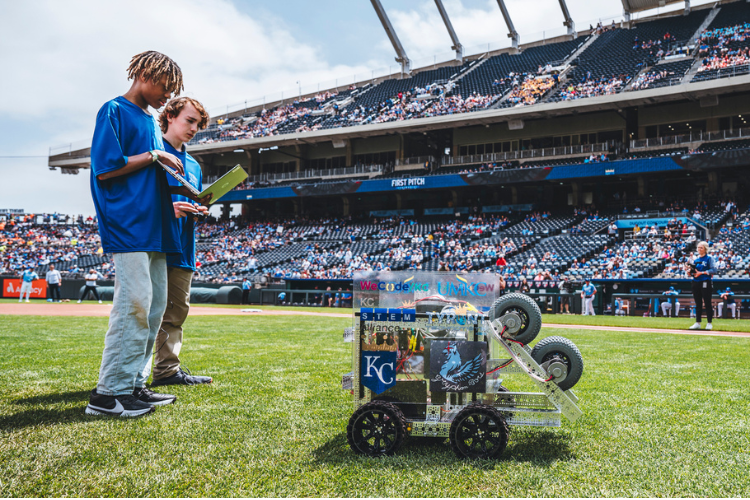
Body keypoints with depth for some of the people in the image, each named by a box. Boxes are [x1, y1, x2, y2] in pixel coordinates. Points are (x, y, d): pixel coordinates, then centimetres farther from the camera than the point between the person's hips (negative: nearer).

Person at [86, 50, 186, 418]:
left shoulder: (151, 121, 24)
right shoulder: (114, 111, -1)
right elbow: (105, 169, -12)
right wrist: (153, 156, -6)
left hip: (154, 228, 9)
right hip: (127, 224, -9)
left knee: (155, 305, 7)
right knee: (135, 302, -14)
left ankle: (134, 384, 14)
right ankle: (109, 392, -8)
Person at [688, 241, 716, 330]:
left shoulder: (709, 258, -2)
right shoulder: (695, 259, 15)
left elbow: (713, 270, -13)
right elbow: (692, 271, 20)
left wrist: (701, 272, -17)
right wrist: (692, 272, -2)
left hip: (705, 282, -6)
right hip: (696, 282, 6)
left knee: (707, 303, -2)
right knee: (698, 304, 9)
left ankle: (709, 323, 4)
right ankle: (697, 323, 13)